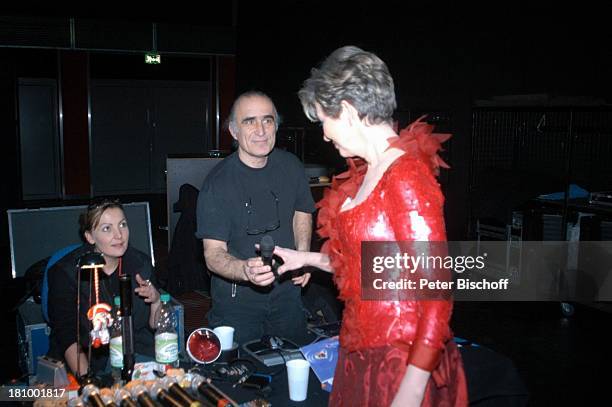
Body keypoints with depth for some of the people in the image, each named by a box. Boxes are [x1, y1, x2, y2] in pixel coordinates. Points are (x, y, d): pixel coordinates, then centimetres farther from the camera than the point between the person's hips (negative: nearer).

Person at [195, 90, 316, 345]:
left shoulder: (291, 166, -4)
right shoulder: (218, 182, -19)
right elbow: (213, 253, -20)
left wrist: (303, 256, -2)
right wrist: (246, 270, -40)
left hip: (286, 291, 4)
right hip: (236, 300, -4)